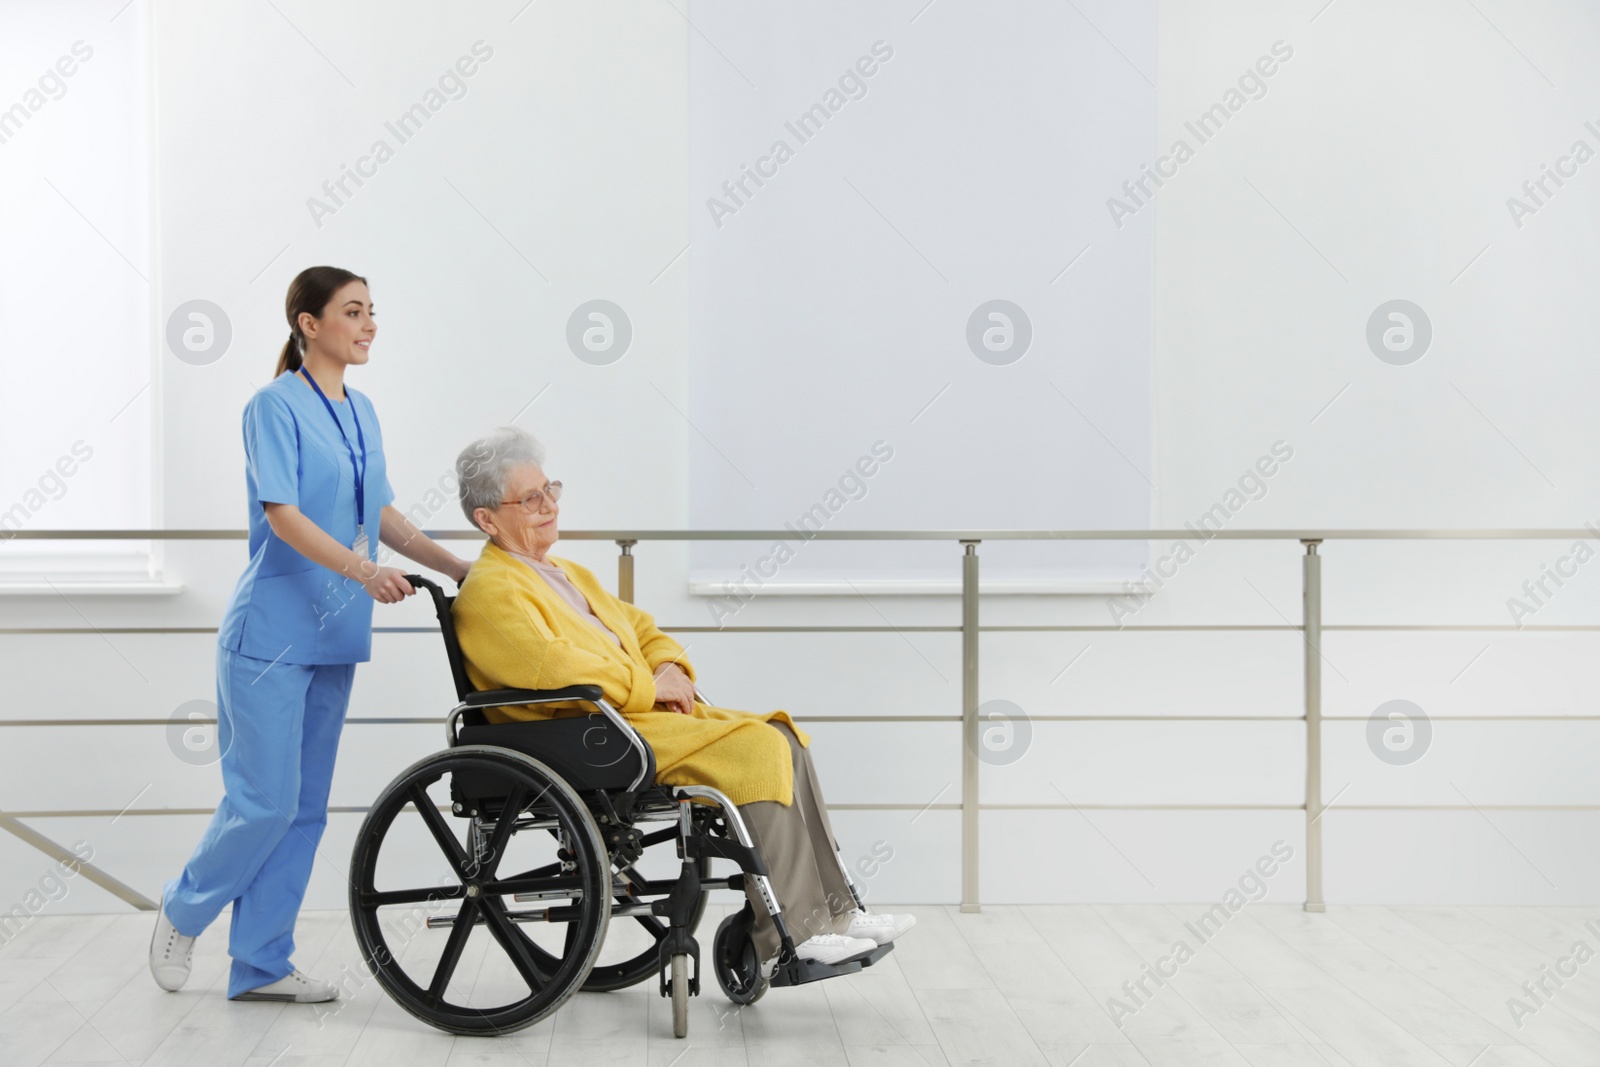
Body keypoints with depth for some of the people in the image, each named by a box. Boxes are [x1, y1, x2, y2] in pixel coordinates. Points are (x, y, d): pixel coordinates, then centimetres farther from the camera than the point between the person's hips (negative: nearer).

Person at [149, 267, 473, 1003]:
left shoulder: (361, 413, 13)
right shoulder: (276, 405, -10)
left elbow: (382, 514, 19)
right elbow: (283, 515, -20)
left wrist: (458, 568, 13)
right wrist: (364, 570, -31)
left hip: (333, 637, 8)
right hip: (272, 631, -8)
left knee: (306, 808, 8)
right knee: (266, 800, -6)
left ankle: (260, 964, 15)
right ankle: (184, 910, 19)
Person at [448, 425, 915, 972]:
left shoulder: (570, 574, 23)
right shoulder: (489, 591, -8)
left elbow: (640, 627, 26)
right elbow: (551, 669, -22)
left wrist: (670, 668, 3)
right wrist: (650, 686, -14)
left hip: (640, 711, 10)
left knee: (783, 737, -5)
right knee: (757, 750, -22)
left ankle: (833, 911, -6)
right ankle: (787, 940, -20)